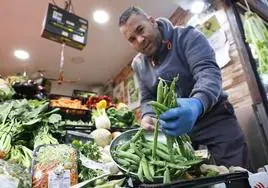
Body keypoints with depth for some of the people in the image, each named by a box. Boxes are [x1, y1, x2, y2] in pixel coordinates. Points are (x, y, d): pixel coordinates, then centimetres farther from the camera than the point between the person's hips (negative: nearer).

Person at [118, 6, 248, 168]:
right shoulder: (138, 64, 4)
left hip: (214, 117, -3)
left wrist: (197, 104, -47)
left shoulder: (186, 36, -12)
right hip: (176, 126, 4)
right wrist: (148, 116, -16)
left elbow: (208, 71, -25)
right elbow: (147, 99, 8)